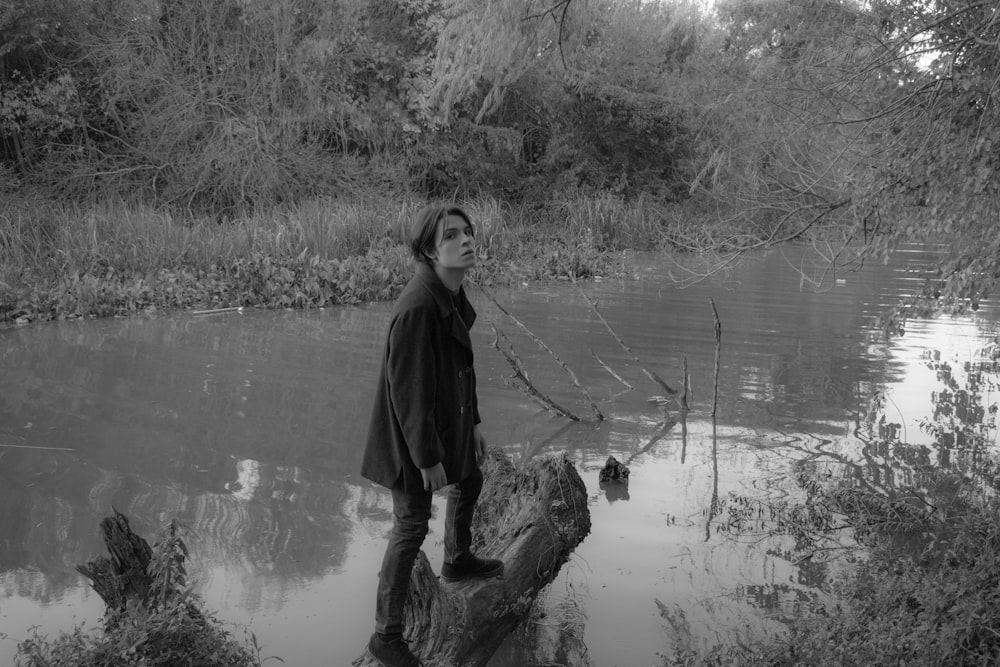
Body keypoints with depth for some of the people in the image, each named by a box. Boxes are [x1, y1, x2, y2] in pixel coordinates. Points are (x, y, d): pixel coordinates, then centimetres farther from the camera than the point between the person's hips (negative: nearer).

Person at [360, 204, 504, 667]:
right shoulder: (417, 308, -31)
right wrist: (427, 457, -22)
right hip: (413, 432, -10)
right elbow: (408, 389, -28)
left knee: (469, 481, 30)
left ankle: (457, 561, 58)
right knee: (412, 526, -2)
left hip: (449, 418, 10)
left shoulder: (452, 295, -1)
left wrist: (473, 422, 18)